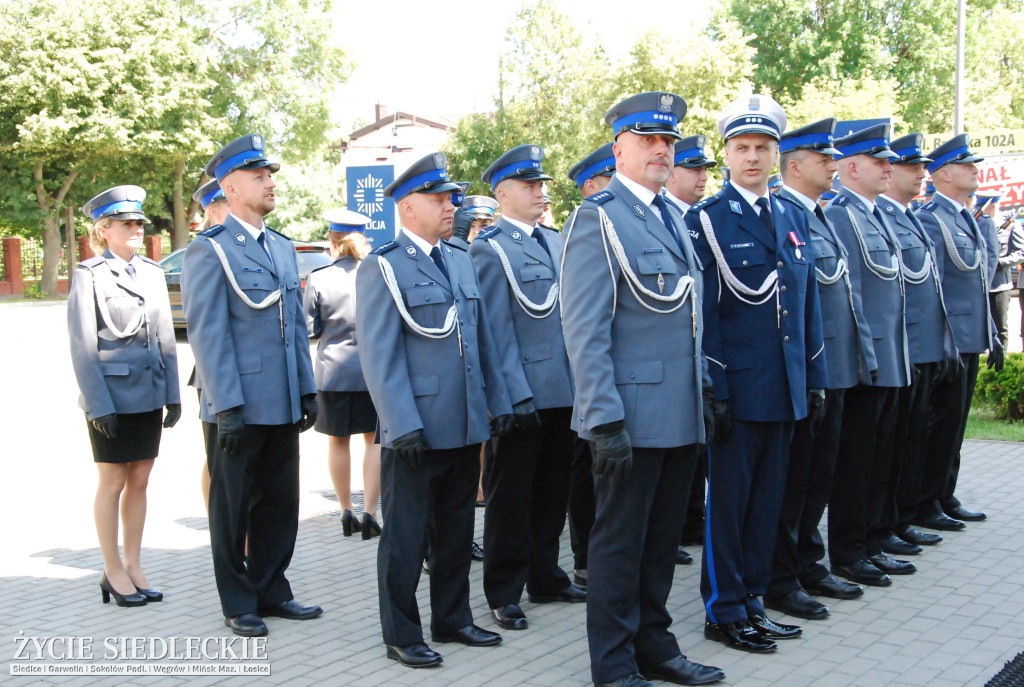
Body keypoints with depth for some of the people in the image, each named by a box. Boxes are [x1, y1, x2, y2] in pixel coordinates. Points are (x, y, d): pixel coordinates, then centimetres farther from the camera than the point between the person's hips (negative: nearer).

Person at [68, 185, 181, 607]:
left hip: (149, 395, 5)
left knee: (140, 481, 10)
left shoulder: (152, 272, 10)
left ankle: (133, 566, 20)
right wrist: (99, 405, -14)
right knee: (113, 483, 4)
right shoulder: (89, 275, -5)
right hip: (112, 397, -5)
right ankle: (114, 572, 16)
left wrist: (172, 395, 7)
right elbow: (82, 347, -9)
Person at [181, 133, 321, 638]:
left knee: (279, 503, 14)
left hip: (283, 405, 6)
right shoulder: (209, 250, -8)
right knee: (233, 507, 8)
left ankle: (270, 590, 28)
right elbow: (207, 334, -13)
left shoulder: (283, 247, 13)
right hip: (237, 408, -6)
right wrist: (227, 407, -17)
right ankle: (238, 603, 21)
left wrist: (307, 390, 12)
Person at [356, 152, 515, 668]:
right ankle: (401, 635, 17)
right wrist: (403, 426, -19)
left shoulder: (461, 259, 14)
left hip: (465, 426, 7)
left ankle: (452, 619, 30)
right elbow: (380, 355, -13)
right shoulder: (382, 268, -7)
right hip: (415, 430, -6)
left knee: (457, 531, 16)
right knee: (406, 537, 5)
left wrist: (497, 401, 10)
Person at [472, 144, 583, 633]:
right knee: (511, 496, 4)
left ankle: (545, 578, 30)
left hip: (565, 391, 7)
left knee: (553, 492, 16)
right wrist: (516, 394, -18)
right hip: (524, 394, -7)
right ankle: (504, 592, 15)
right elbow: (497, 331, -13)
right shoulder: (490, 249, -8)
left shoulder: (556, 242, 14)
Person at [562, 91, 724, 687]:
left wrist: (704, 390, 17)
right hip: (633, 415, -7)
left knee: (663, 538, 16)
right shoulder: (597, 218, -10)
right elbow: (585, 329, -16)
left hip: (682, 415, 8)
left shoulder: (673, 215, 15)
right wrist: (604, 419, -20)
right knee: (621, 542, 4)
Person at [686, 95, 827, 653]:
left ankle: (751, 601, 27)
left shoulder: (795, 217, 12)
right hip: (737, 390, -6)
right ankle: (723, 612, 16)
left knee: (766, 501, 14)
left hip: (785, 390, 6)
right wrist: (713, 390, -14)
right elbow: (702, 313, -10)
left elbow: (808, 303, 14)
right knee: (728, 501, 4)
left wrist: (815, 377, 10)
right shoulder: (707, 219, -6)